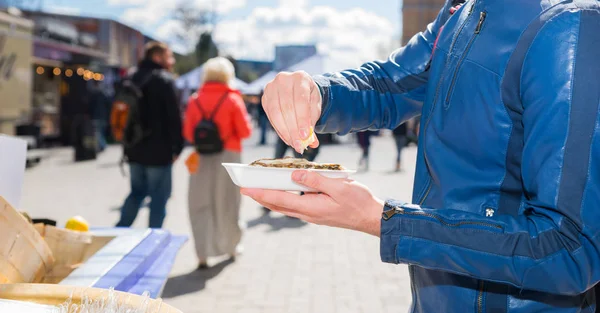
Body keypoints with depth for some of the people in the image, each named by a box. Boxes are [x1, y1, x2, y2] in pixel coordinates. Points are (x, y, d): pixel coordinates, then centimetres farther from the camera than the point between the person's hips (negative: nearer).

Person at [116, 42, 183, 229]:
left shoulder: (133, 79, 12)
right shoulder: (164, 80, -11)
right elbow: (174, 117, -15)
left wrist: (128, 146, 19)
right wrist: (177, 146, -7)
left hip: (135, 150, 7)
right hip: (159, 151, -7)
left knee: (137, 192, 20)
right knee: (159, 198, 1)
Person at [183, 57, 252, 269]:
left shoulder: (194, 101, 0)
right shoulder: (233, 100, -6)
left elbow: (188, 134, 1)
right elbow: (245, 131, -8)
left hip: (201, 159, 1)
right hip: (228, 156, -1)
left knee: (201, 205, 5)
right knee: (227, 202, 14)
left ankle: (203, 254, -2)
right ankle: (230, 246, 28)